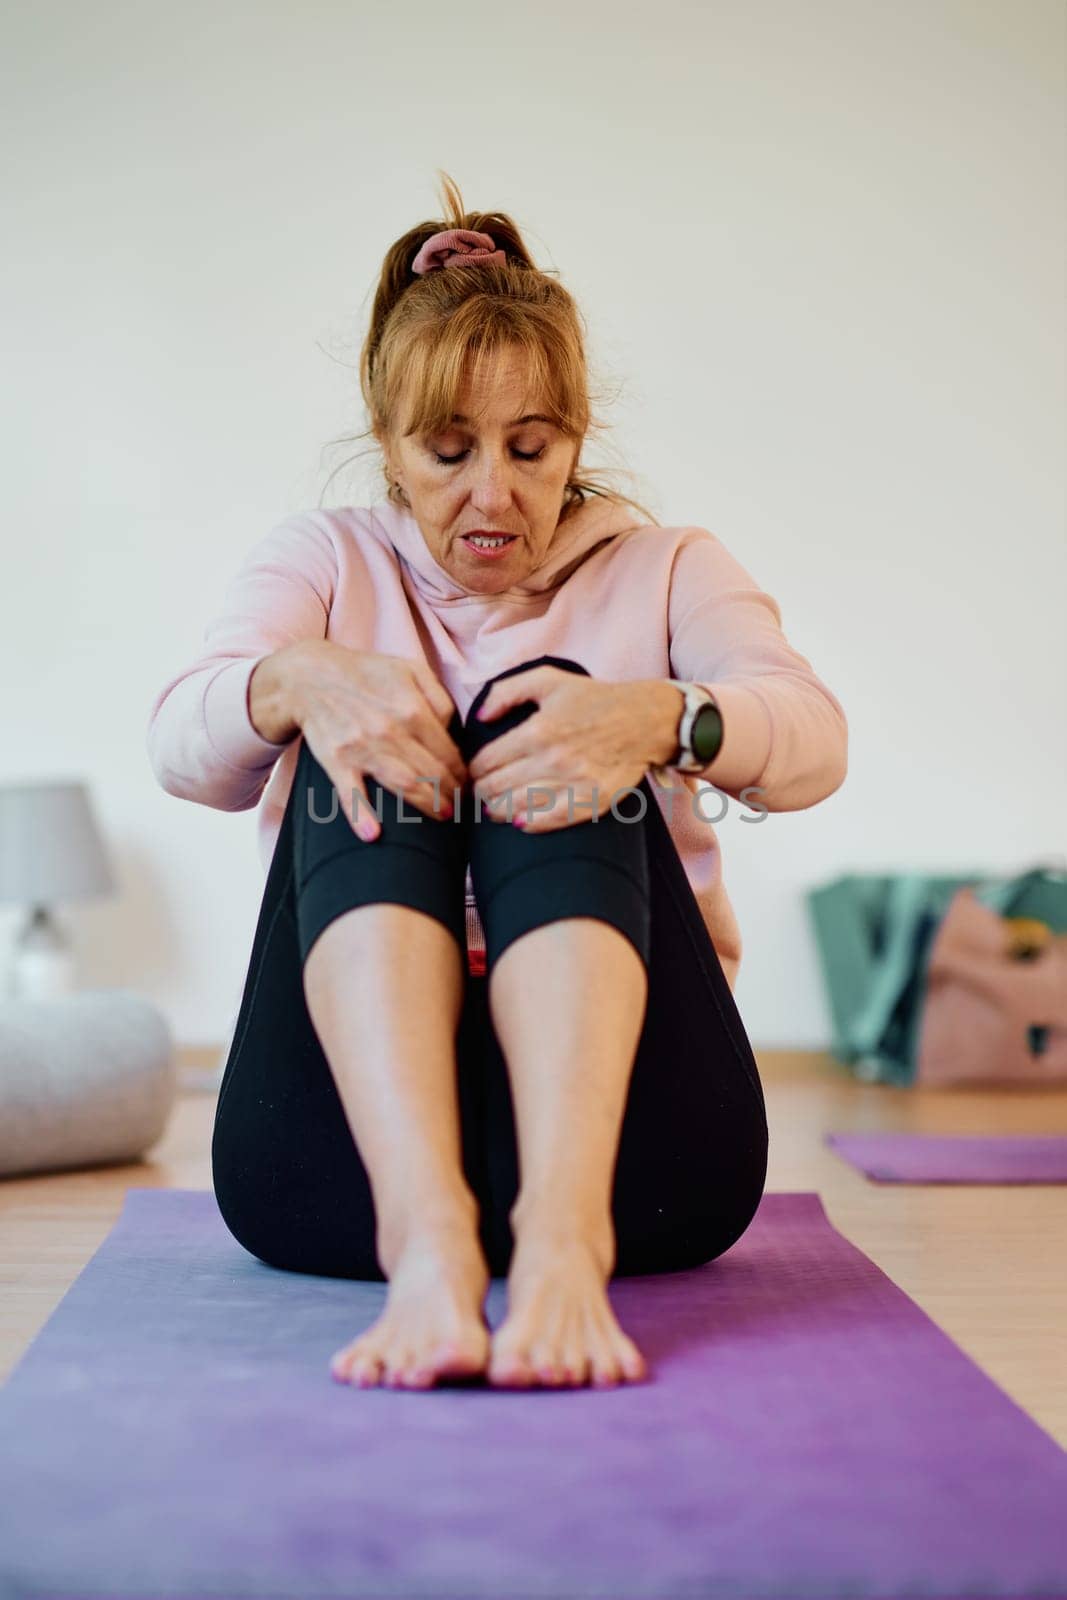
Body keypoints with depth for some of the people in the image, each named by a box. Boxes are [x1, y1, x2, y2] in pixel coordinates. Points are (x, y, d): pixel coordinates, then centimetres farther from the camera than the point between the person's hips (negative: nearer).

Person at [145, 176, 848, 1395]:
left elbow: (812, 740, -9)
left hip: (612, 1119, 0)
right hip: (353, 1132, 1)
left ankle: (566, 1227, -43)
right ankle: (426, 1238, -44)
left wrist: (660, 716, -32)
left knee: (547, 719, -22)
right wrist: (296, 679, -29)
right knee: (361, 752, -22)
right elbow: (182, 746, -5)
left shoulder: (664, 570, 13)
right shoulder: (323, 561, 15)